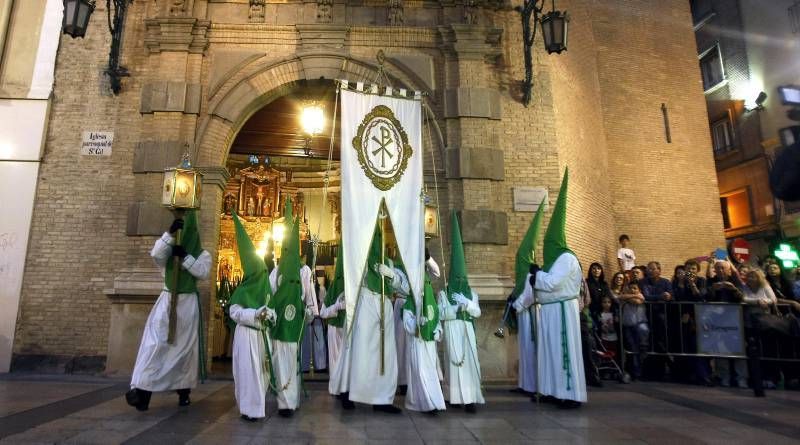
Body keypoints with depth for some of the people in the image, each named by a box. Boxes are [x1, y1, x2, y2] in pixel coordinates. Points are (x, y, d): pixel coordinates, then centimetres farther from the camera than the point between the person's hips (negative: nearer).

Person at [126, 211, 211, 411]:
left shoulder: (202, 254, 4)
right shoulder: (169, 250, 6)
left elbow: (203, 272, -13)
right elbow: (156, 254, -16)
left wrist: (185, 256, -21)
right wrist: (170, 233, -25)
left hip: (188, 304, 0)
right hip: (167, 301, 0)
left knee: (186, 347, 6)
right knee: (155, 344, -10)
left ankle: (184, 391, 16)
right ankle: (141, 388, -11)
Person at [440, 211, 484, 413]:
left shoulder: (471, 293, 15)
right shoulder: (444, 293, 5)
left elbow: (478, 312, 5)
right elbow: (442, 314, -5)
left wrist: (466, 303, -11)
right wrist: (458, 308, -15)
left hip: (467, 330, 3)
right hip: (452, 330, -3)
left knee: (470, 361, -4)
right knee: (455, 361, -9)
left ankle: (470, 397, -4)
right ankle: (457, 397, -6)